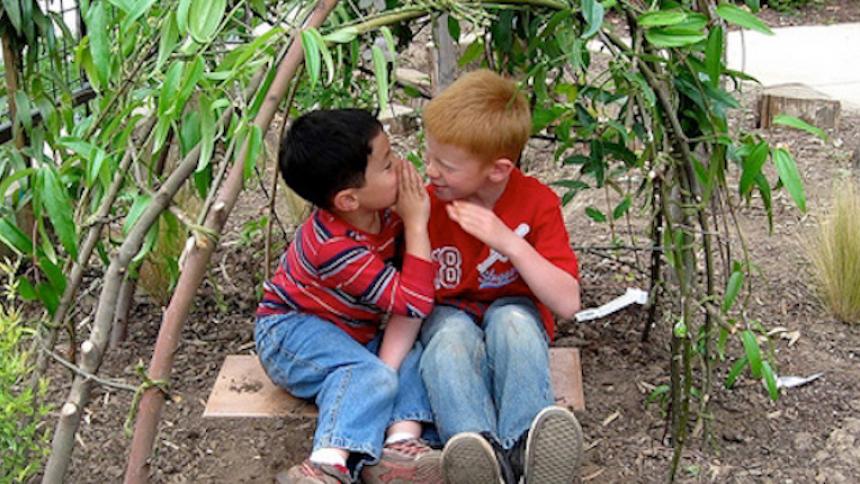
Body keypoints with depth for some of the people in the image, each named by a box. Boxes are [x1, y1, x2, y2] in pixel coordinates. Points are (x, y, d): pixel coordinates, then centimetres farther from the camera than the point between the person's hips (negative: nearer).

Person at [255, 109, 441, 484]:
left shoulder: (385, 211, -11)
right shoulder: (335, 248, -33)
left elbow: (410, 297, -14)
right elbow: (413, 303, -32)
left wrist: (391, 358, -29)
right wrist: (417, 224, -31)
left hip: (352, 335, 7)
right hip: (289, 330, -7)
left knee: (413, 353, -18)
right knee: (370, 374, -33)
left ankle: (400, 442, -35)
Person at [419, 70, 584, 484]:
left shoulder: (537, 203, -12)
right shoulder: (425, 204, -10)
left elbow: (567, 304, -19)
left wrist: (510, 242, -29)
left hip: (513, 315, 0)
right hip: (450, 317, 0)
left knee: (511, 319, -37)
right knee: (451, 334, -36)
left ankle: (522, 449, -51)